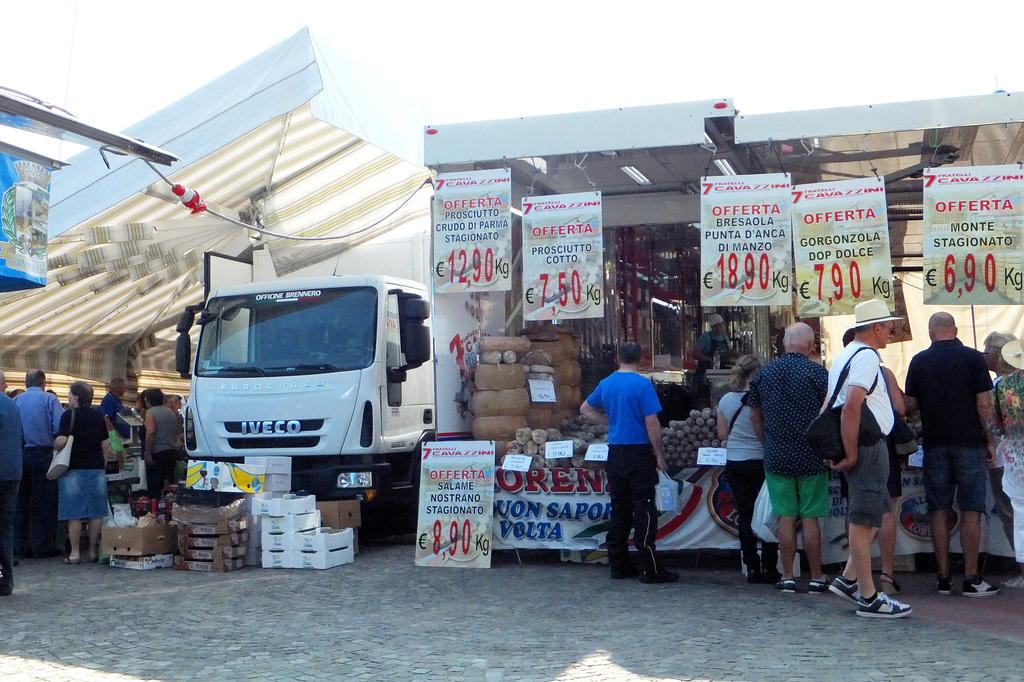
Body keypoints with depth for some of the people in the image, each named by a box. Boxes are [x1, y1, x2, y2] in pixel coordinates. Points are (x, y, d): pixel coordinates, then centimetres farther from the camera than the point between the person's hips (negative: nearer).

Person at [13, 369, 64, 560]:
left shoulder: (16, 401, 8)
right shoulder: (50, 399, -3)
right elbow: (59, 428, -12)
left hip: (19, 455, 4)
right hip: (42, 455, -4)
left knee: (21, 503, 11)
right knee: (44, 503, 2)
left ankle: (21, 546, 14)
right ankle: (43, 547, 2)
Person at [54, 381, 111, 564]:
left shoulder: (69, 415, -6)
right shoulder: (99, 416, 9)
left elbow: (61, 441, -15)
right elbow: (106, 445, 10)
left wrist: (54, 446, 6)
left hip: (74, 470, -4)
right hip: (97, 469, 4)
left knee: (74, 514, 0)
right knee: (95, 513, 6)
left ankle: (75, 553, 2)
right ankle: (93, 551, 10)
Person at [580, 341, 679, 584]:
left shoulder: (606, 383, 8)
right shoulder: (642, 384, -12)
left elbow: (585, 409, 23)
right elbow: (652, 423, -14)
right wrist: (659, 455, -6)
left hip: (615, 453, 6)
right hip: (639, 453, -6)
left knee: (619, 510, 12)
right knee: (644, 511, -4)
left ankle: (619, 566, 16)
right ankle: (651, 569, -2)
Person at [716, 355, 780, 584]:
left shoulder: (725, 401, 1)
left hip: (735, 464, 3)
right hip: (762, 461, -3)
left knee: (745, 514, 7)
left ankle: (752, 567, 8)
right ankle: (768, 567, 6)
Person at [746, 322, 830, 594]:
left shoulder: (764, 373, 4)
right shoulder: (818, 373, -7)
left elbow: (754, 415, 10)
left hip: (776, 457, 2)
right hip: (811, 457, -2)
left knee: (786, 516, 7)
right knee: (810, 517, 3)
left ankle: (787, 577, 9)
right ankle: (816, 577, 10)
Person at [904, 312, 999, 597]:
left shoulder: (919, 361, 3)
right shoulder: (973, 357, -4)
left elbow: (910, 403, 5)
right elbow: (983, 405, -7)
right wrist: (990, 440, 2)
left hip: (934, 444, 2)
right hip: (969, 442, -2)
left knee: (939, 510, 6)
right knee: (971, 511, 1)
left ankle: (943, 577, 8)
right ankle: (971, 579, 1)